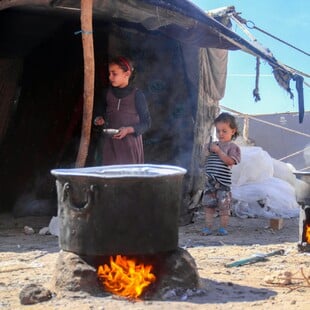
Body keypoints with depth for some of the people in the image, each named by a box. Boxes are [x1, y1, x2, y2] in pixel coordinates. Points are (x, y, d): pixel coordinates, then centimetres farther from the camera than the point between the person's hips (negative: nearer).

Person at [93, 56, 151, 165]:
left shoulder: (137, 95, -5)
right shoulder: (107, 93, 5)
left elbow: (146, 123, -3)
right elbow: (99, 112, 20)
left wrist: (128, 129, -17)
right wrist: (98, 119, -2)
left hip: (131, 145, -3)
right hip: (110, 144, 3)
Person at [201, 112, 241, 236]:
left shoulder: (233, 147, -2)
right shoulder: (212, 145, 12)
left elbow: (230, 161, -16)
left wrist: (218, 151, -17)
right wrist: (206, 152, -7)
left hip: (223, 183, -4)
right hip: (210, 182, 5)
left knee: (224, 207, 3)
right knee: (208, 206, 8)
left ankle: (223, 228, 13)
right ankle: (208, 227, 15)